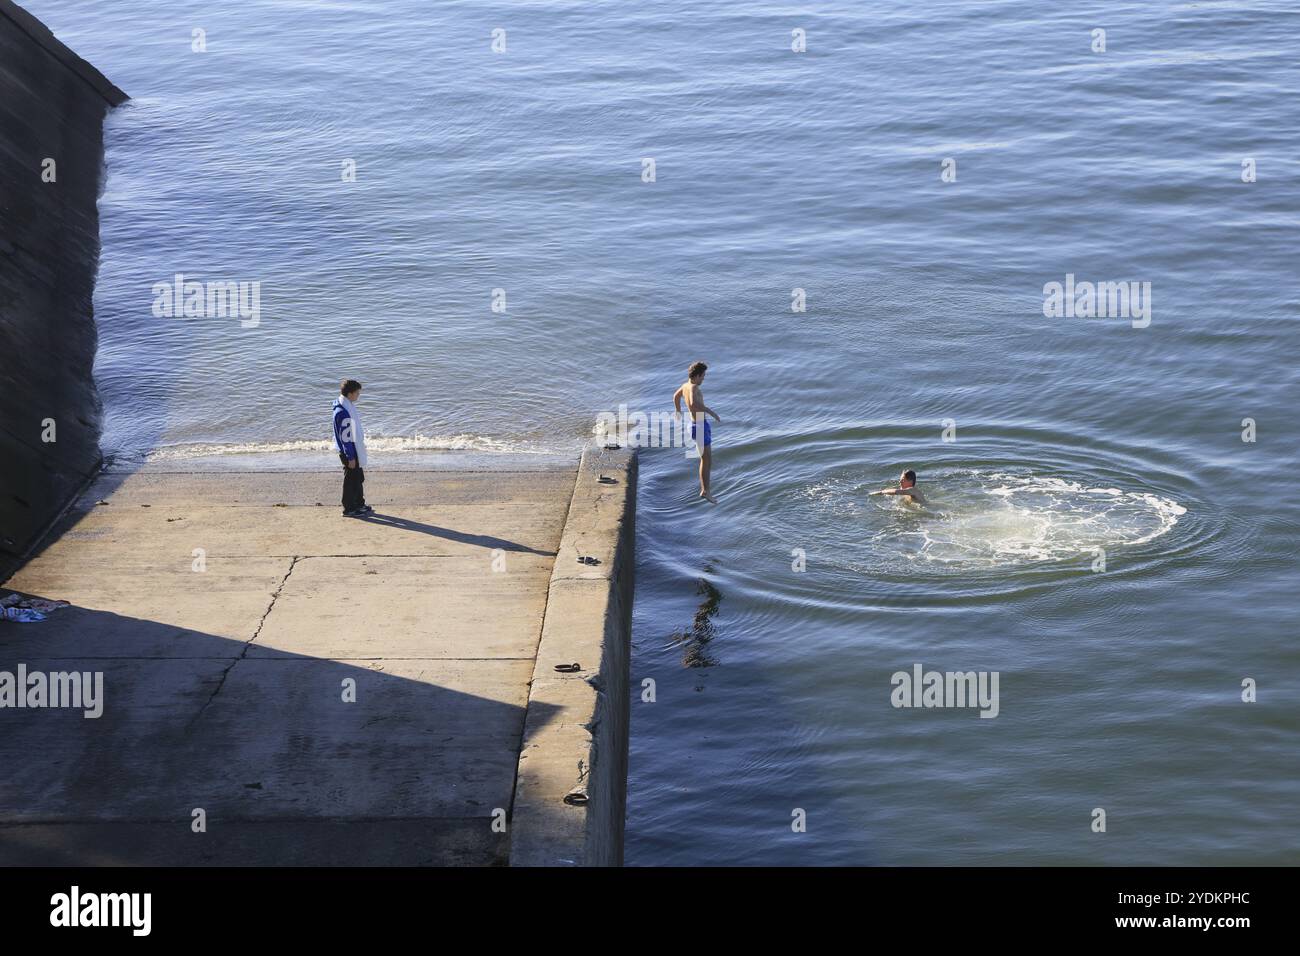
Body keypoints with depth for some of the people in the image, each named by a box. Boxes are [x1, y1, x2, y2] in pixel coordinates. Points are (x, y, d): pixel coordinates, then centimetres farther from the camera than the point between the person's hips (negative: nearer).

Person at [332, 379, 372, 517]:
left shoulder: (349, 406, 7)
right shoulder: (342, 412, -25)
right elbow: (345, 437, -24)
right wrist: (350, 457, -21)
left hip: (355, 449, 10)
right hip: (348, 452, -10)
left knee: (358, 478, 18)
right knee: (351, 480, 0)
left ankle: (359, 504, 30)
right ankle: (349, 509, 9)